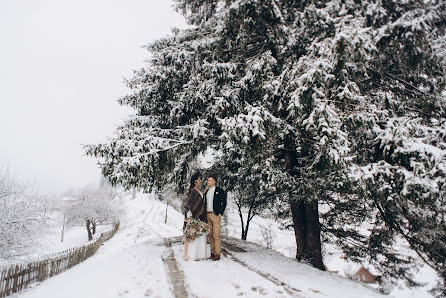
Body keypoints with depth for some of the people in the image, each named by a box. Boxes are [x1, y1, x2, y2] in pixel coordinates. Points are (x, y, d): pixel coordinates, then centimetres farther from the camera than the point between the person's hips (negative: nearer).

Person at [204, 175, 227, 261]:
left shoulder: (219, 190, -1)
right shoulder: (206, 191, 16)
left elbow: (224, 202, -3)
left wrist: (221, 213, -9)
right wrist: (204, 214, 8)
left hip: (216, 215, -6)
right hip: (207, 215, 6)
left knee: (216, 235, -7)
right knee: (210, 235, 8)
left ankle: (218, 254, -1)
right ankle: (212, 253, 15)